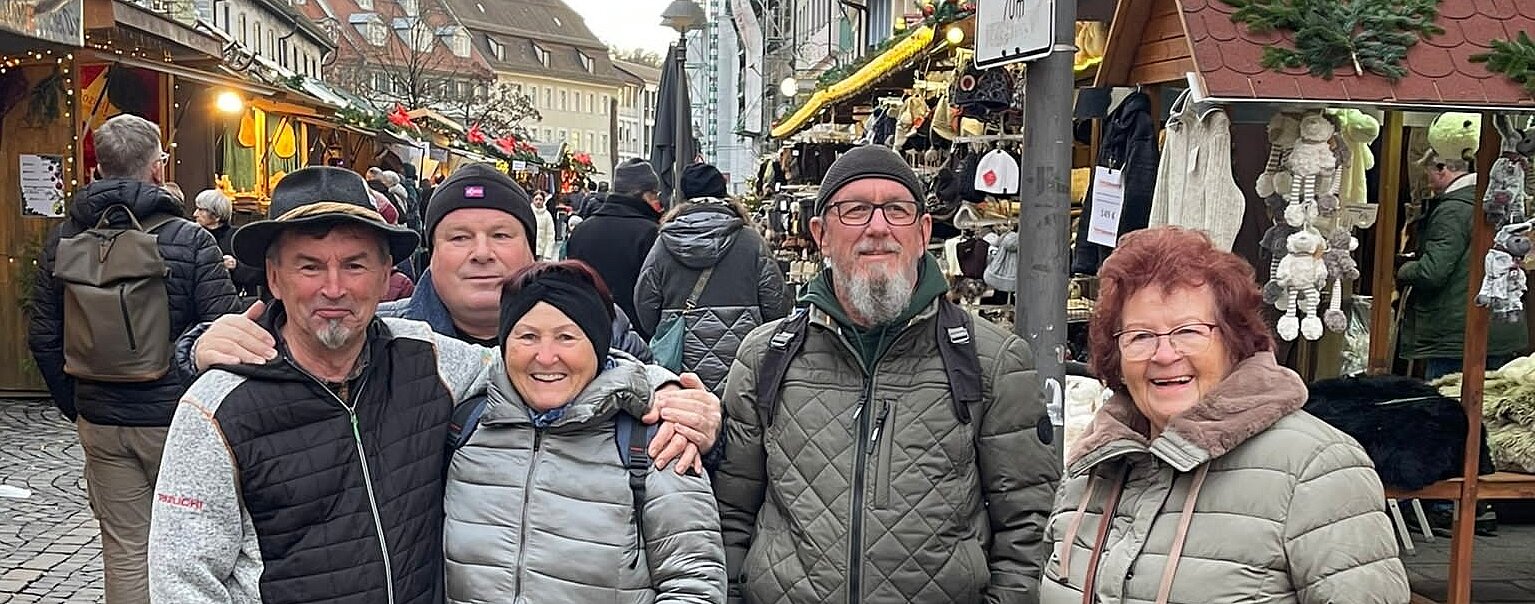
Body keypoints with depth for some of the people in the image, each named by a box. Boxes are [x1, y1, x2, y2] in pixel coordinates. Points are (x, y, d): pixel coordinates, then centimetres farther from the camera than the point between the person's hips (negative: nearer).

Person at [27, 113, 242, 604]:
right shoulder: (190, 239, -13)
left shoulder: (64, 239, 1)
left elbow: (43, 338, 6)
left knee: (124, 550, 10)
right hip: (176, 418, -3)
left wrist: (75, 407, 16)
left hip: (100, 422, 4)